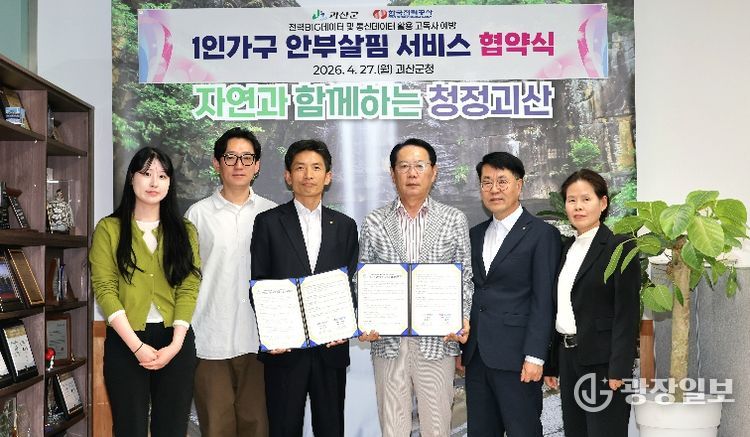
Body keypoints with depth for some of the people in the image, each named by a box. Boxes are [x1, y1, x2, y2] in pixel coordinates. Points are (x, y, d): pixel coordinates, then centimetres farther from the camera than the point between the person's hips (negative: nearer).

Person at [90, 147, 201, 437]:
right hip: (126, 342, -1)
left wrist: (175, 344, -10)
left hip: (176, 342, 2)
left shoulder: (184, 230, 9)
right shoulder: (109, 228, 3)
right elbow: (104, 288, -5)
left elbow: (189, 288, 1)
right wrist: (136, 345, -13)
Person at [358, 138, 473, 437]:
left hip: (438, 341, 0)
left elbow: (465, 278, 5)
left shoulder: (455, 220, 4)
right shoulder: (374, 222, 5)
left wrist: (462, 320, -10)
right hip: (387, 341, 1)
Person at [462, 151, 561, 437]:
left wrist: (535, 357, -14)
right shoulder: (476, 234, 14)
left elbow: (543, 301, -9)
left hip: (516, 356, -6)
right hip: (476, 356, 6)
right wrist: (459, 347, 10)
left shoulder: (541, 234, -5)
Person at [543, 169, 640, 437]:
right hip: (567, 358, 7)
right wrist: (552, 364, 13)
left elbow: (627, 313, -12)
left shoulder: (619, 247, -8)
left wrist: (619, 370, -17)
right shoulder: (566, 248, 13)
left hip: (602, 361, -6)